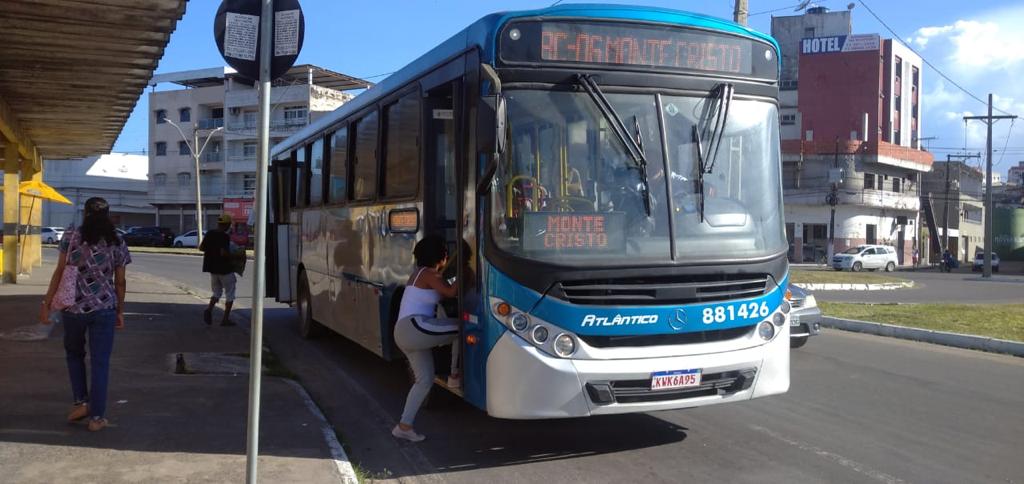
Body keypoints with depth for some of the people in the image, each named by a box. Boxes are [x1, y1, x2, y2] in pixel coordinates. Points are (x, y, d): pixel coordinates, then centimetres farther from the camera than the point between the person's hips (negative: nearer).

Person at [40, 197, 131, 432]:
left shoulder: (71, 237, -2)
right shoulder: (117, 244, 1)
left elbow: (59, 273, -4)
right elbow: (120, 282, 4)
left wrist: (47, 303, 2)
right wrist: (120, 312, 13)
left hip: (73, 307, 0)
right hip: (104, 309, 0)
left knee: (74, 354, 23)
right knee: (100, 363, 4)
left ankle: (80, 402, 17)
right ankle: (97, 416, 6)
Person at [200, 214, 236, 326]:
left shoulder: (209, 234, 3)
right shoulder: (225, 237, -18)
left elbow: (201, 248, 10)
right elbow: (223, 253, -27)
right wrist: (231, 255, -10)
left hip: (213, 268, 6)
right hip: (225, 269, -6)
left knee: (217, 292, 19)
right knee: (229, 294, 7)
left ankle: (209, 309, -7)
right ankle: (225, 319, 6)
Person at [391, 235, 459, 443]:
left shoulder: (420, 273, 22)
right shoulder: (430, 275, -8)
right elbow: (450, 292, -18)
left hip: (404, 333, 10)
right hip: (414, 326, -10)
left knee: (425, 379, 10)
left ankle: (404, 426, 9)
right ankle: (455, 376, -2)